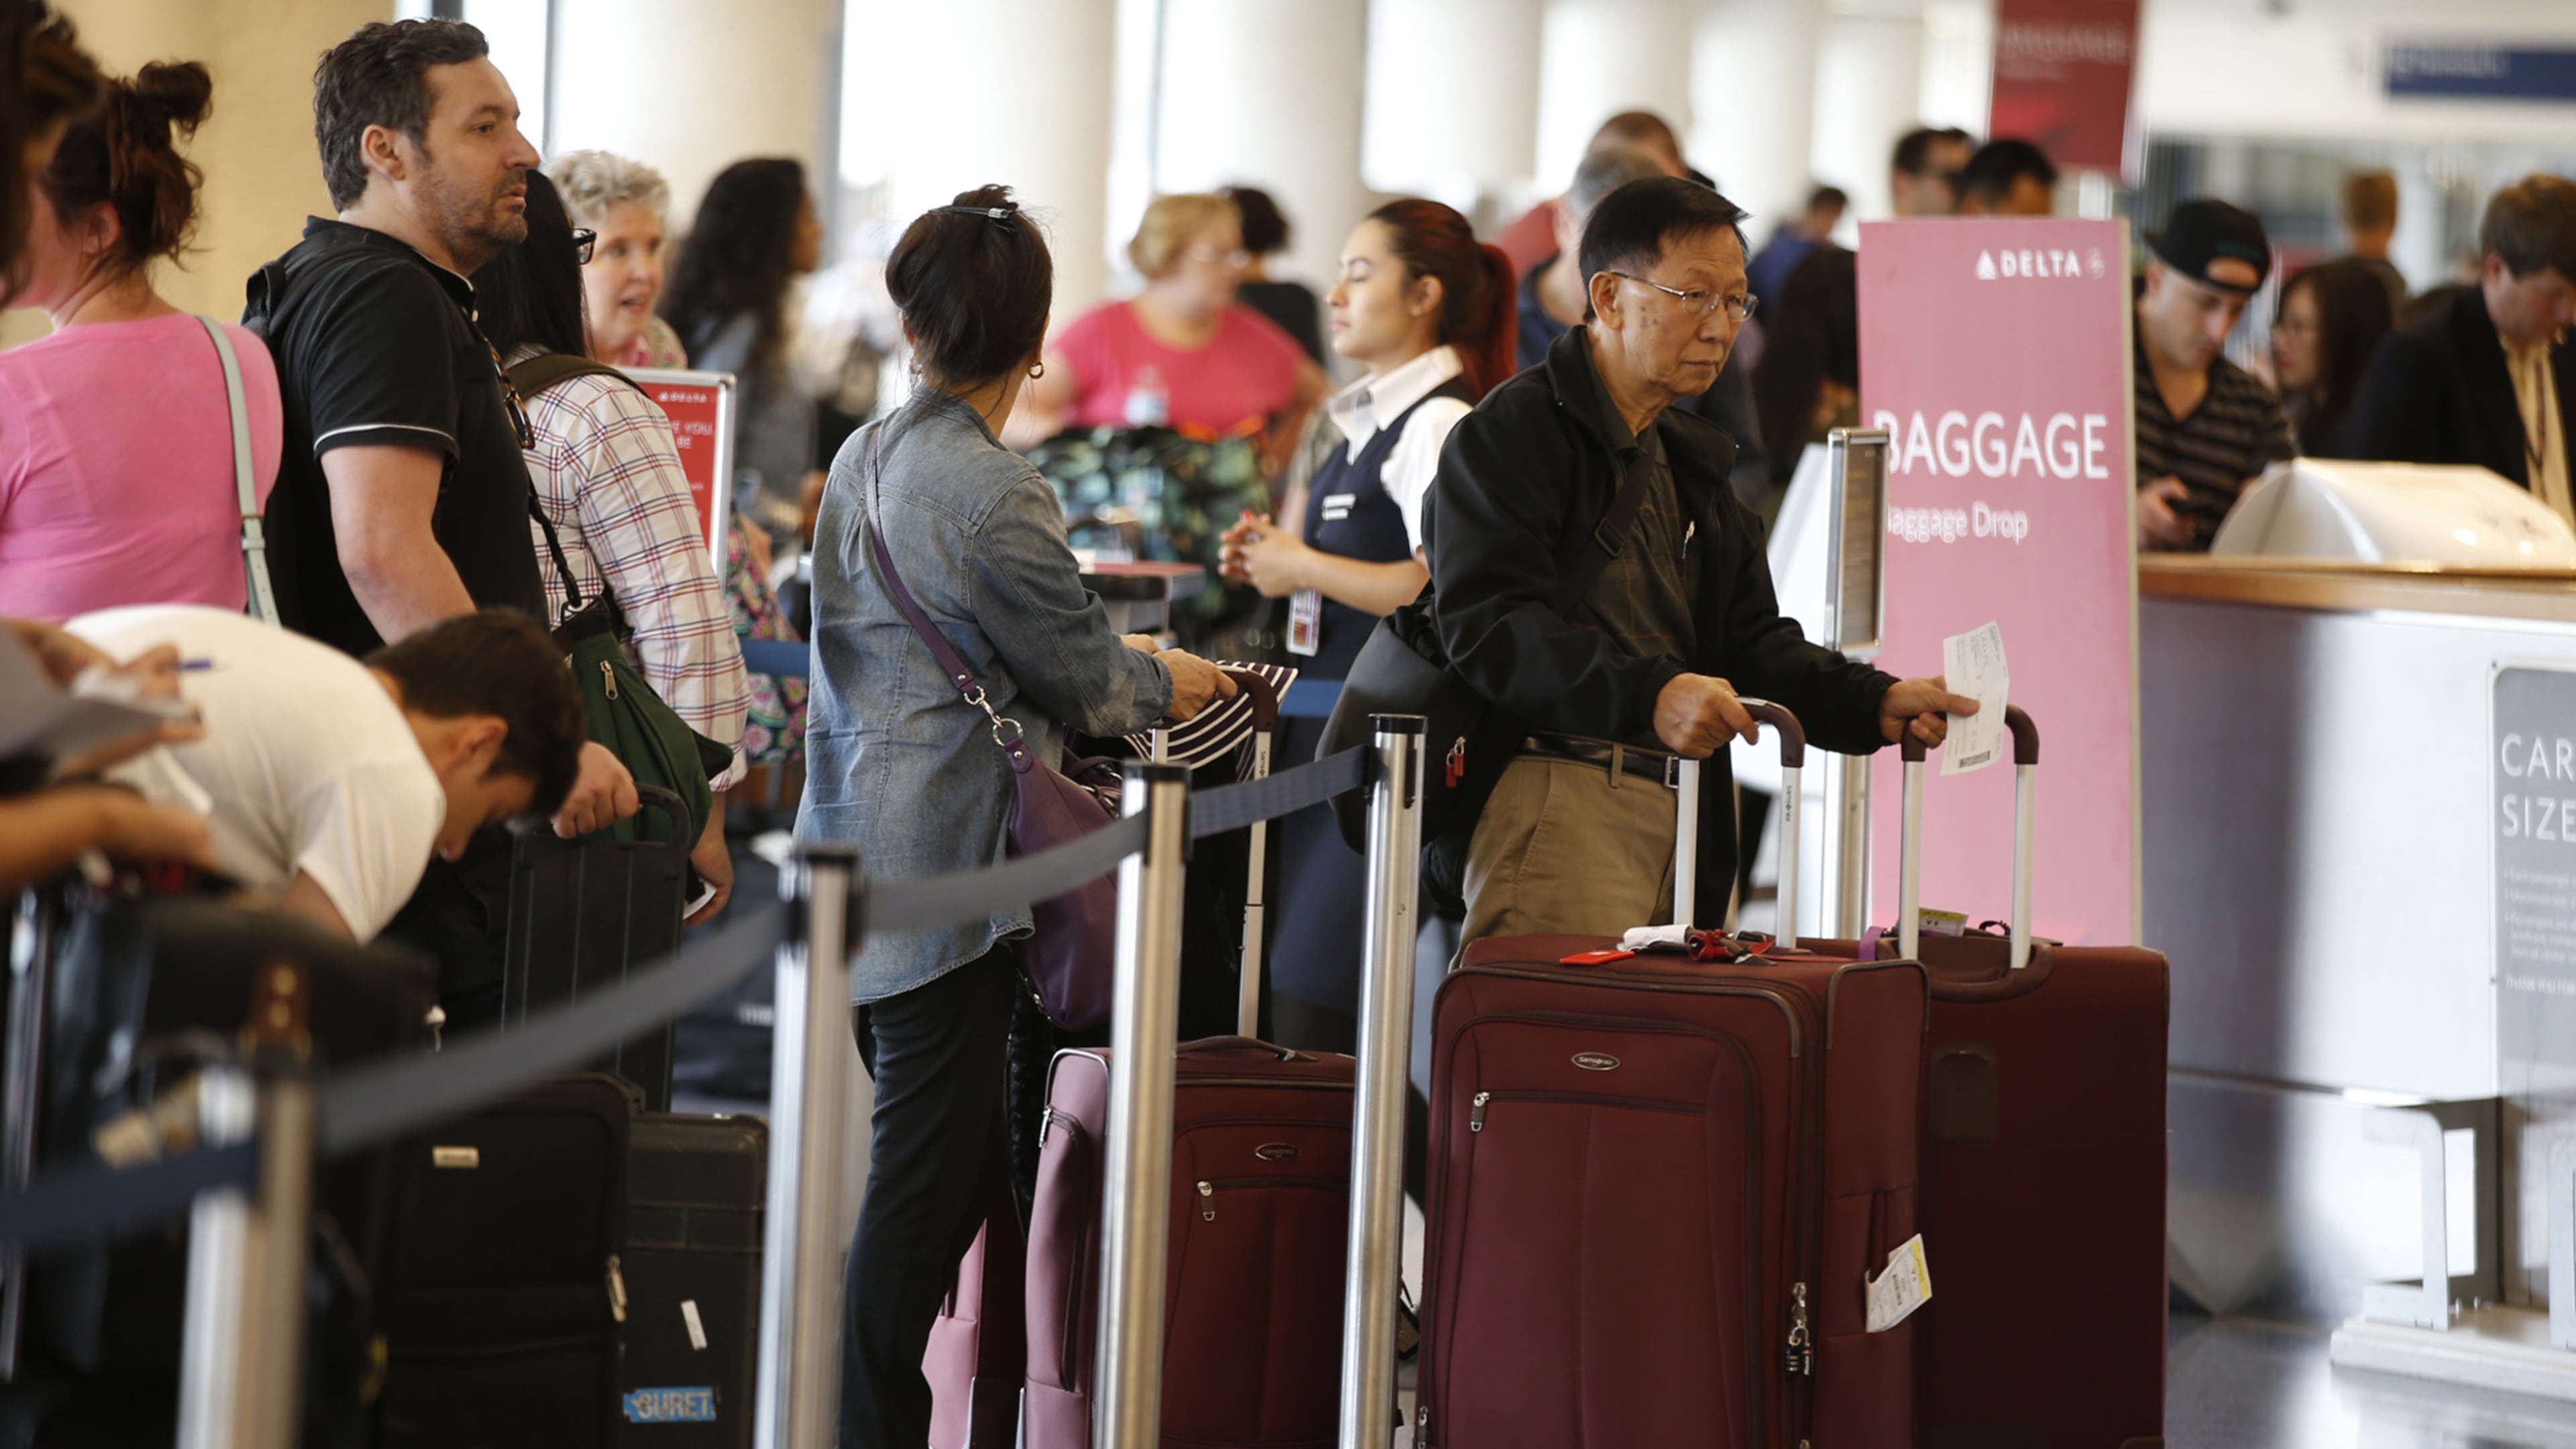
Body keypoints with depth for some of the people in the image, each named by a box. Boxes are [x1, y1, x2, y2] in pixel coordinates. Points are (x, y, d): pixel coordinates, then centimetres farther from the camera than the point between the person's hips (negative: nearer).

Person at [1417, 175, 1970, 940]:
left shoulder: (1692, 462, 27)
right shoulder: (1511, 432, -2)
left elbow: (1751, 641, 21)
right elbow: (1489, 626, -16)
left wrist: (1876, 704, 2)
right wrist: (1648, 695, -28)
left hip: (1681, 814, 8)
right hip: (1555, 802, -8)